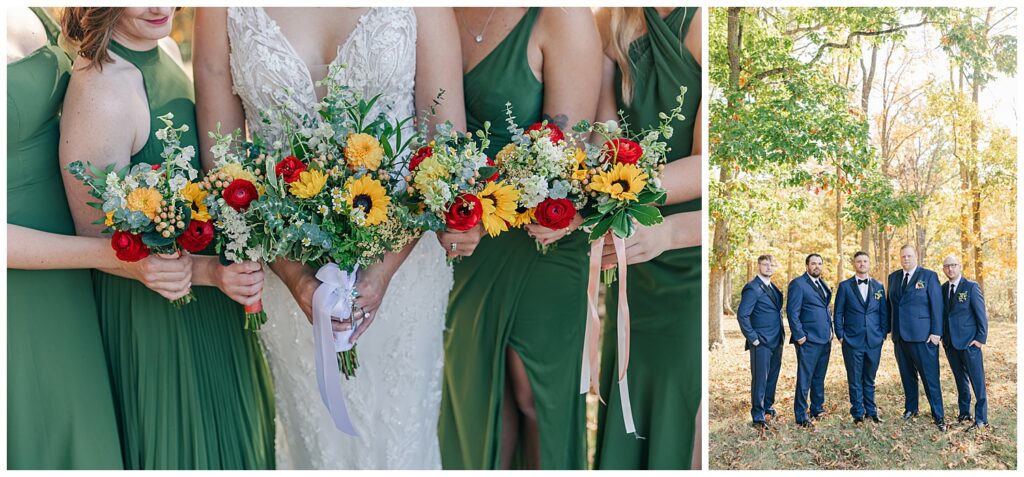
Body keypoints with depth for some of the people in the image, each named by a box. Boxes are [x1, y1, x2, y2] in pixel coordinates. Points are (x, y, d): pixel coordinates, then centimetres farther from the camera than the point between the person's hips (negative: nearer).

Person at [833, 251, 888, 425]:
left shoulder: (878, 286, 9)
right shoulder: (844, 286, 1)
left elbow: (884, 312, 10)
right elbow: (838, 313, 2)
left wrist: (883, 333, 3)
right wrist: (840, 335, -3)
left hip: (874, 341, 2)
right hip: (852, 341, -2)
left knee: (869, 379, 10)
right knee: (855, 380, 2)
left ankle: (871, 411, 20)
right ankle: (858, 413, 11)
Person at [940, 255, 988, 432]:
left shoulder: (971, 287, -6)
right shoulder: (943, 289, 9)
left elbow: (981, 315, -7)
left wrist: (981, 338, -11)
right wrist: (943, 336, 5)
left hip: (970, 343, -5)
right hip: (951, 343, 5)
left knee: (977, 382, -2)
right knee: (961, 381, 14)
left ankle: (981, 419, 1)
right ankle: (964, 413, 24)